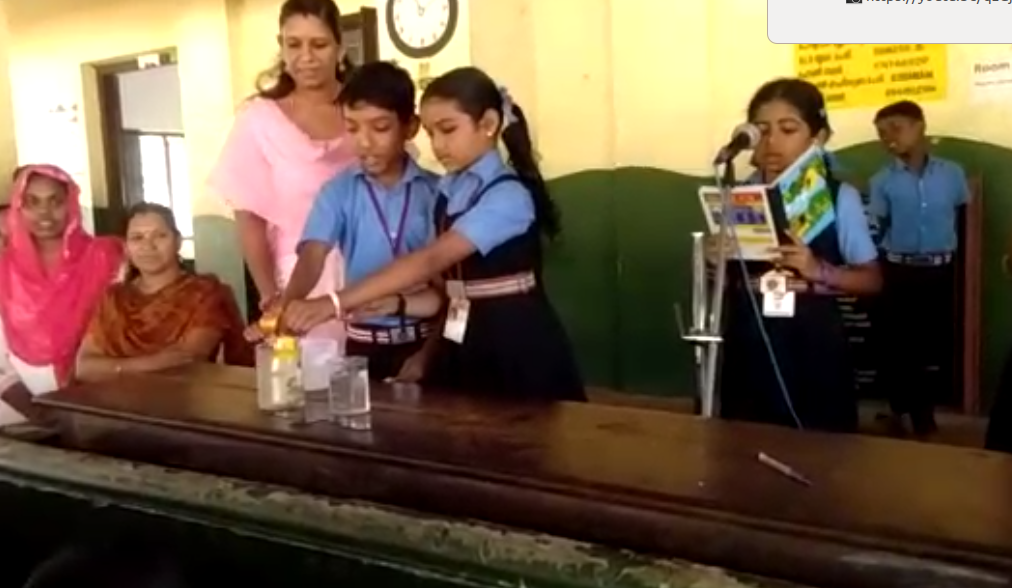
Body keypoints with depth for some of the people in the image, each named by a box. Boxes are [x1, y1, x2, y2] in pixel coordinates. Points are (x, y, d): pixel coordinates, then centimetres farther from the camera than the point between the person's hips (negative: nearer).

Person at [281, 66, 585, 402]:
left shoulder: (509, 195, -18)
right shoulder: (447, 193, 6)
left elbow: (432, 260, -29)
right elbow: (446, 279, 4)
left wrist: (337, 303, -35)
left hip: (517, 347, -6)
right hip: (461, 345, 6)